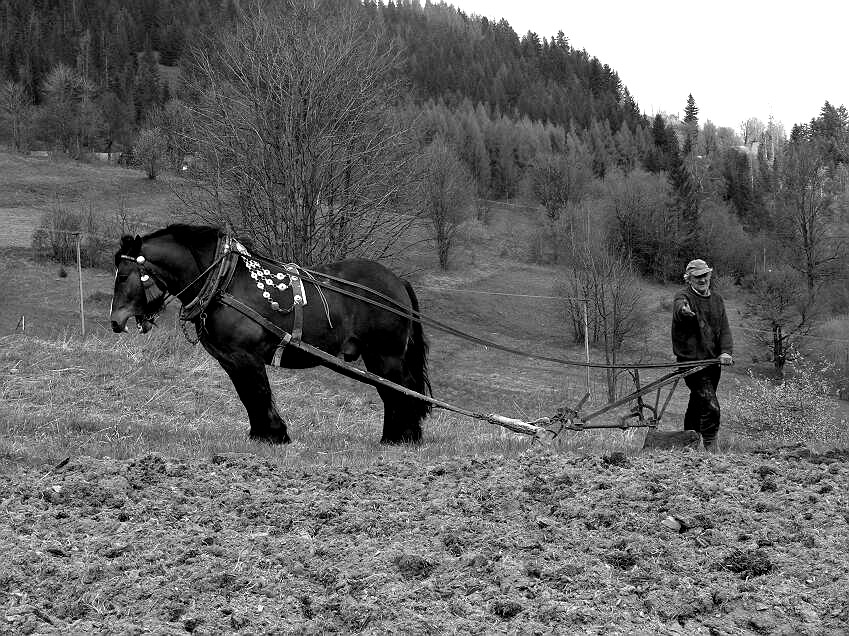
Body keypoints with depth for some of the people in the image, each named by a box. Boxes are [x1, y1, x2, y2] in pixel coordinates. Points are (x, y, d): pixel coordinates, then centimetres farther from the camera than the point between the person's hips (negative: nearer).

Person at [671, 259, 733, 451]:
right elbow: (679, 308, -34)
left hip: (713, 360, 7)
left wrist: (726, 351, -11)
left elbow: (724, 328, 6)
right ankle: (710, 448, -13)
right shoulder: (683, 297, -9)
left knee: (698, 403, 18)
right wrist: (684, 310, -60)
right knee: (710, 406, -16)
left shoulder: (716, 298, 12)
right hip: (691, 359, -7)